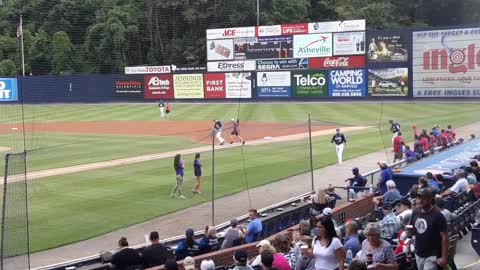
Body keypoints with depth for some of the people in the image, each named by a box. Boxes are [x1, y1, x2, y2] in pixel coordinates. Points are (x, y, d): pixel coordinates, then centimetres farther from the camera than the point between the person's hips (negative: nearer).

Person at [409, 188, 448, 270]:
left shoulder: (437, 215, -17)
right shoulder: (415, 212, 2)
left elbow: (444, 237, -16)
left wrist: (444, 257, -18)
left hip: (432, 256, -7)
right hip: (418, 254, 7)